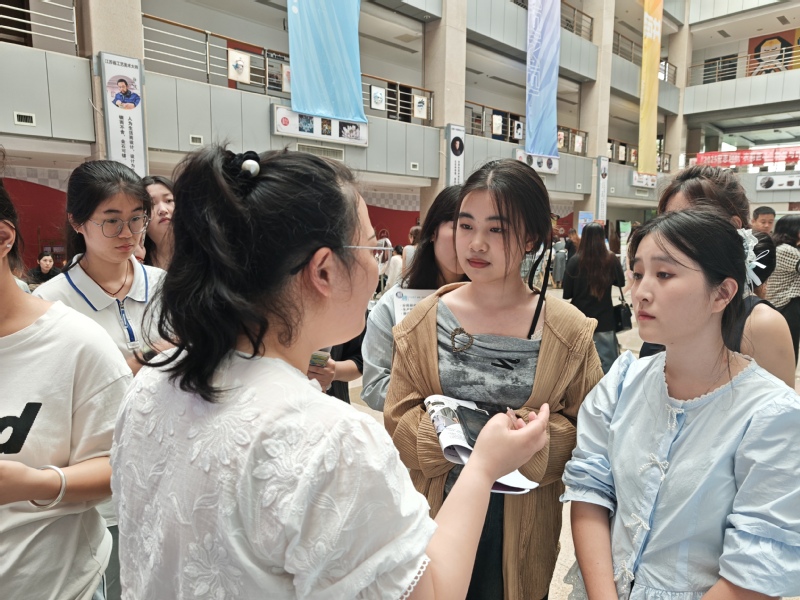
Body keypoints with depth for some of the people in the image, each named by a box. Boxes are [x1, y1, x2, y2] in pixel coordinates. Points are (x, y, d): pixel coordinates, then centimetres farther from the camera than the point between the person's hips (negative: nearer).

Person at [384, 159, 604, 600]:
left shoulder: (569, 331, -8)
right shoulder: (425, 322, -5)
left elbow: (586, 433, -5)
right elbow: (397, 422, -4)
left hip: (522, 525, 0)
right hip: (437, 514, 1)